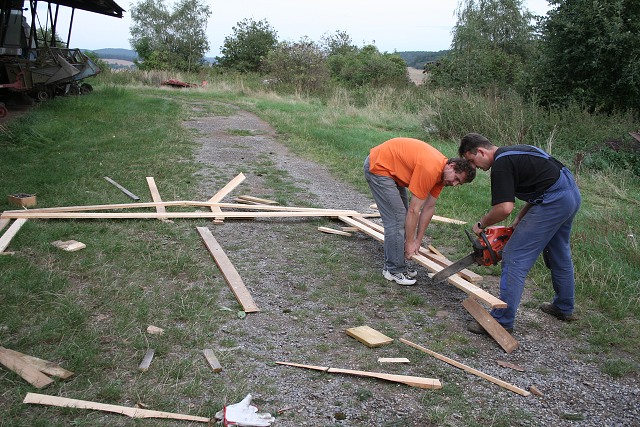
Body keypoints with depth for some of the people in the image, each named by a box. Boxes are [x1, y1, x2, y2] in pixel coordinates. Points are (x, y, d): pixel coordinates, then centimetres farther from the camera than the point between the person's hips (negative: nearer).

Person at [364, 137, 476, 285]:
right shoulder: (430, 170, -29)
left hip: (392, 169, 10)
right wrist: (410, 242, -14)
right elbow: (414, 210, -24)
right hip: (378, 166, -10)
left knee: (403, 217, 11)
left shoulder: (442, 173, -1)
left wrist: (418, 240, 4)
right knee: (397, 219, -11)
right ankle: (394, 270, -1)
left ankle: (392, 265, 19)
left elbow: (429, 207, 4)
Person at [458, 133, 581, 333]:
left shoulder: (501, 164, -12)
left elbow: (504, 208, -21)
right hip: (572, 192, 10)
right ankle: (564, 308, 44)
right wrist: (519, 220, 17)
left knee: (515, 258, -6)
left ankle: (502, 321, -2)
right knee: (559, 255, 27)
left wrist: (481, 224, -4)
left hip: (554, 202, -10)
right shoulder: (512, 152, 17)